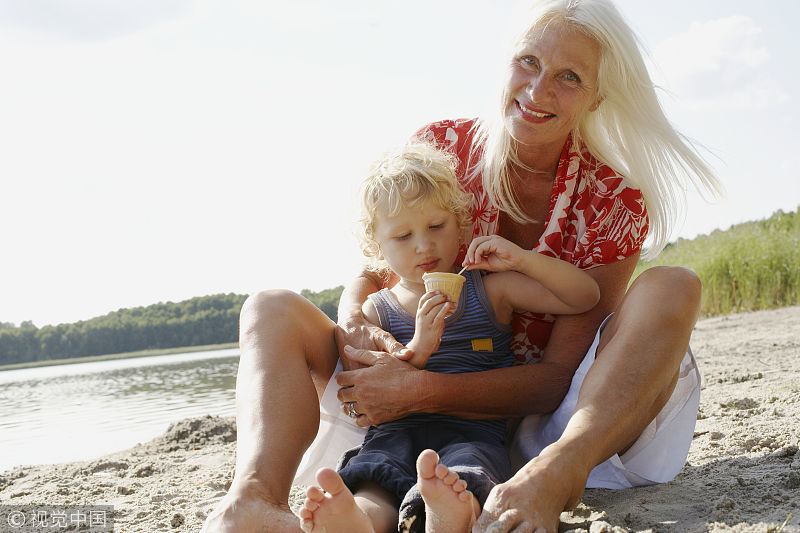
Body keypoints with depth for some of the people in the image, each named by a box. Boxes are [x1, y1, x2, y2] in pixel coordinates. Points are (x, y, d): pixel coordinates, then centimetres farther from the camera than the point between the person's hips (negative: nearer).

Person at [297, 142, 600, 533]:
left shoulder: (490, 291, 14)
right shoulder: (376, 311, 16)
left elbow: (586, 297, 10)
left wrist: (521, 259, -3)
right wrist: (418, 349, -12)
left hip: (474, 431, -1)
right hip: (395, 432, 1)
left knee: (465, 478, -38)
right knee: (372, 489, -35)